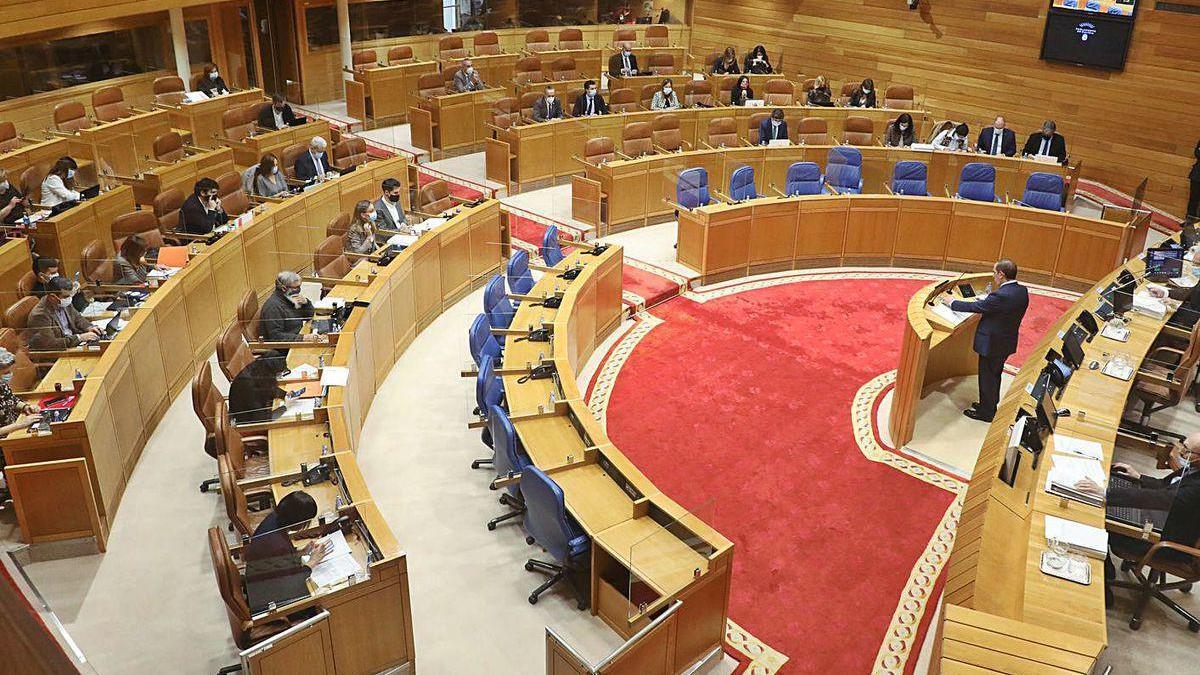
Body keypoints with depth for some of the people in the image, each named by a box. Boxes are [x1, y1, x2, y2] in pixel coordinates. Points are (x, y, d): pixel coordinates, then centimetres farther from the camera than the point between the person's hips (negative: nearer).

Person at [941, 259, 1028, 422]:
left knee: (987, 378, 10)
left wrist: (952, 303, -10)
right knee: (994, 375, 25)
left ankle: (985, 413, 25)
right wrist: (985, 300, 2)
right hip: (1007, 342, 8)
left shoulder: (1001, 296, -31)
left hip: (992, 344, -8)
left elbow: (976, 307, -22)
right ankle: (990, 406, 42)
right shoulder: (1022, 291, -5)